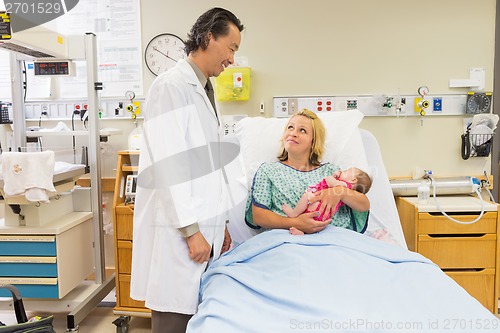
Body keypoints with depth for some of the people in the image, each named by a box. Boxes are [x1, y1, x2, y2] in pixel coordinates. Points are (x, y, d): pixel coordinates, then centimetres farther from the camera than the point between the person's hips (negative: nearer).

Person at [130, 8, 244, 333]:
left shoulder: (204, 90, 17)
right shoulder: (172, 85, -9)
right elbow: (168, 165, -17)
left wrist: (219, 222, 17)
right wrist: (191, 230, -16)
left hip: (203, 225, 8)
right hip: (178, 229, -8)